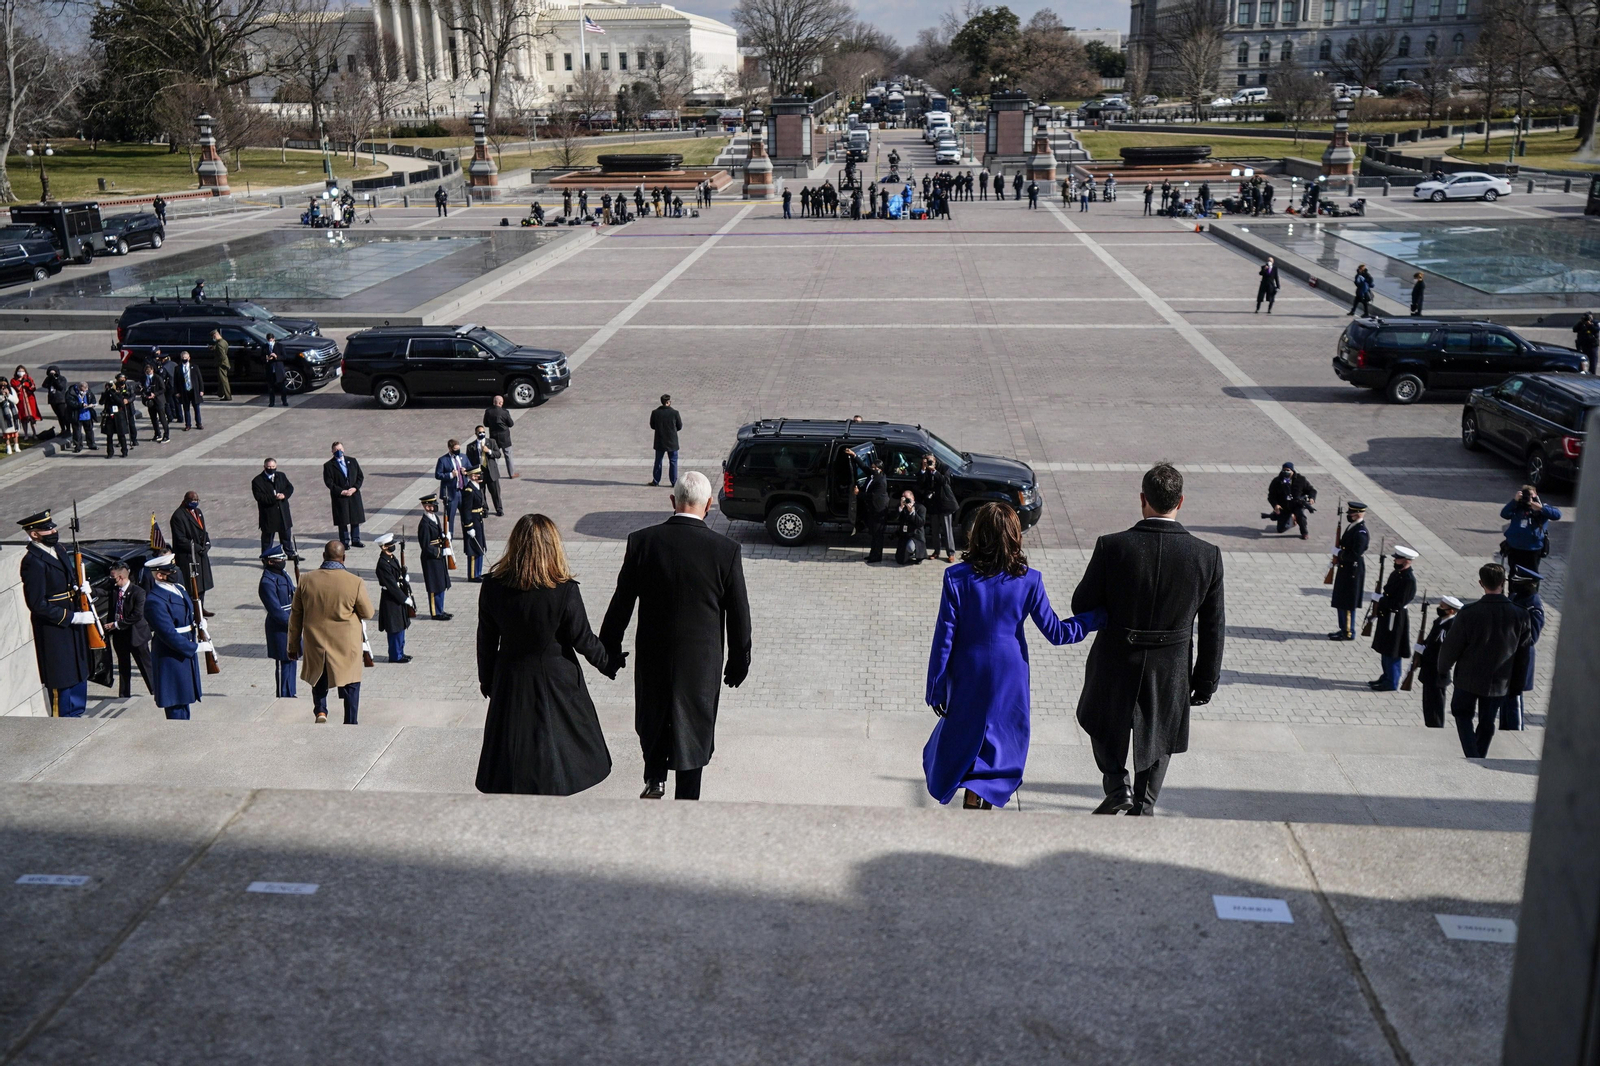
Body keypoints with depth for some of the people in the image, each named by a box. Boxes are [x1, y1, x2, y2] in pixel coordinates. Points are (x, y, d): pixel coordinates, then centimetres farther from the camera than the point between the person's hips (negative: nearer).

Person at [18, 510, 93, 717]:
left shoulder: (58, 549, 5)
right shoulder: (33, 561, -21)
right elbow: (38, 605, -23)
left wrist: (80, 586, -2)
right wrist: (73, 617, -22)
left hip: (73, 623, 9)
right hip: (54, 631, -9)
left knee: (79, 674, 19)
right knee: (61, 681, 3)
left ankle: (75, 715, 34)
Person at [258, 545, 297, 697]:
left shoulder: (283, 574, 8)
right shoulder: (267, 582, -20)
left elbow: (293, 595, 18)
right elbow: (276, 611, -22)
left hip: (290, 624, 9)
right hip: (280, 628, -9)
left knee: (291, 658, 18)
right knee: (284, 662, 1)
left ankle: (290, 693, 30)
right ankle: (284, 696, 12)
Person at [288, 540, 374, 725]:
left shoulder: (306, 580, -5)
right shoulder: (355, 582, -15)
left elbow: (295, 617, 3)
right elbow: (368, 613, -3)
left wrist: (293, 646, 13)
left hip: (315, 643, 2)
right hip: (346, 645, -2)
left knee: (319, 678, 25)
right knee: (350, 684, 13)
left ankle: (320, 710, 8)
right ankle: (350, 722, 15)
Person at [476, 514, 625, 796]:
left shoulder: (493, 586, -13)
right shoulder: (564, 591, -22)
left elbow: (486, 639, -3)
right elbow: (582, 639, -11)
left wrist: (486, 678, 12)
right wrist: (610, 662, 8)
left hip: (510, 679, 3)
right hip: (556, 679, -2)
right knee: (555, 739, 15)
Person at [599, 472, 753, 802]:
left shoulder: (642, 541, -11)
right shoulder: (726, 549, -14)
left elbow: (622, 601, -3)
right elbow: (738, 613, -6)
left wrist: (610, 649, 10)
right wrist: (739, 660, 8)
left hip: (652, 654, 1)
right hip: (701, 661, -1)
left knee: (652, 719, 26)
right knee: (693, 729, 13)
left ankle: (654, 780, 22)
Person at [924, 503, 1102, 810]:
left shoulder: (957, 577, -14)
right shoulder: (1028, 580, -11)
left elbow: (944, 637, -11)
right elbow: (1056, 632, -4)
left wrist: (936, 688, -3)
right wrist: (1098, 616, 10)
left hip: (967, 677, 0)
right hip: (1009, 677, 1)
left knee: (962, 736, 19)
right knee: (1002, 740, 16)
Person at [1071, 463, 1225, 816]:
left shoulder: (1112, 547, -18)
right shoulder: (1207, 555, -13)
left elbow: (1081, 606, -10)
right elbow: (1212, 628, -4)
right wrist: (1207, 679, 7)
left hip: (1116, 661, -1)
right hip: (1171, 668, 1)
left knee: (1103, 722, 26)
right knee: (1157, 736, 24)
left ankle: (1117, 787, 14)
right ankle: (1143, 807, 29)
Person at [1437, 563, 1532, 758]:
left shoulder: (1469, 612, -20)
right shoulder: (1519, 615, -11)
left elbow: (1452, 645, -13)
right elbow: (1525, 646, 1)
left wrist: (1444, 667, 5)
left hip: (1469, 677, -3)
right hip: (1499, 681, 3)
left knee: (1462, 713, 17)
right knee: (1487, 722, 18)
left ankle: (1472, 755, 1)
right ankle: (1479, 759, 27)